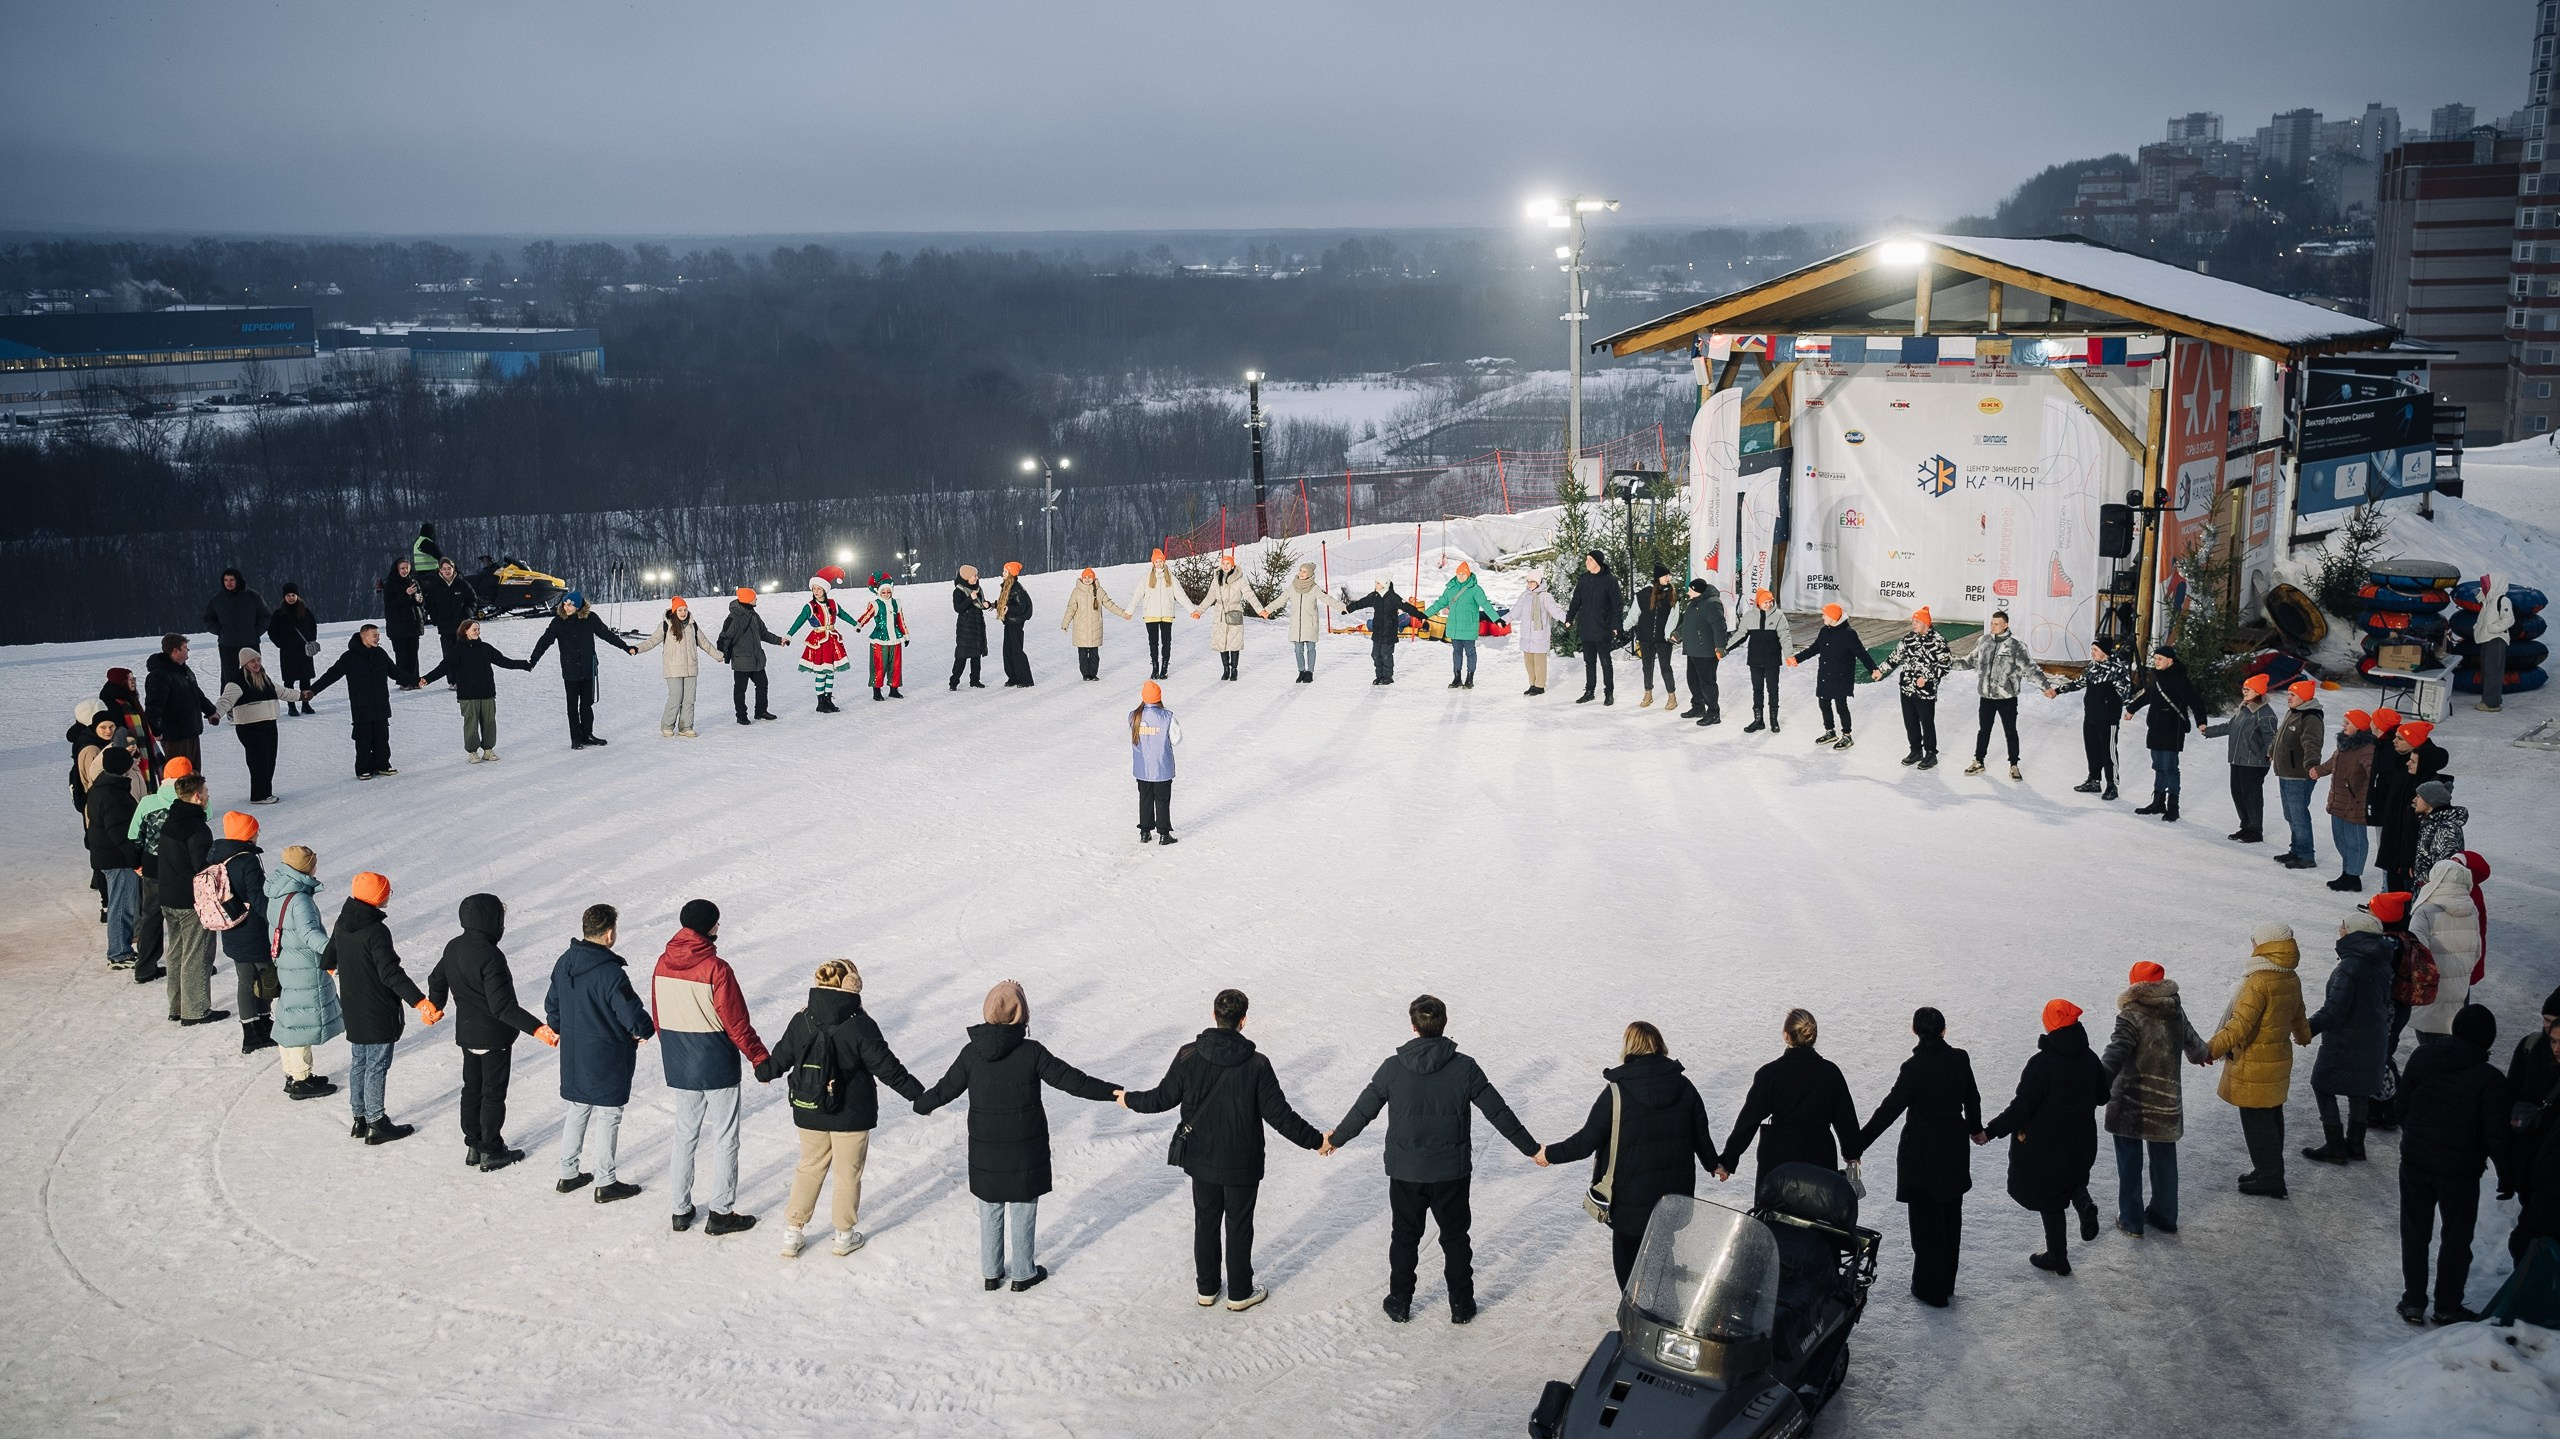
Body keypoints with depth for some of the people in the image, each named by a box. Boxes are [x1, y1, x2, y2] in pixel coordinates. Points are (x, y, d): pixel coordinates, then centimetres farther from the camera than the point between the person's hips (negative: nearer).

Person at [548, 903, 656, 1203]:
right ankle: (605, 1183, 13)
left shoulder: (564, 963, -1)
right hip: (607, 1058, -7)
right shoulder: (611, 973, -26)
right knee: (608, 1117, 6)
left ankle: (568, 1173, 29)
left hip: (573, 1055, 7)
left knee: (577, 1111, 20)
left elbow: (552, 1004, 10)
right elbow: (632, 1013, -24)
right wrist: (645, 1030, -2)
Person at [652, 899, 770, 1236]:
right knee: (725, 1137, 6)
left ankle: (681, 1209, 23)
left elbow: (657, 1017, 9)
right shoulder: (716, 969, -20)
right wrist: (761, 1059, -3)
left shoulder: (663, 965, -1)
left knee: (685, 1134, 17)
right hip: (717, 1067, -6)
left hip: (679, 1067, 6)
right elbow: (737, 1023, -15)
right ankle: (721, 1212, 10)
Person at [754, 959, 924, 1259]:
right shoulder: (860, 1026, -19)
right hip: (851, 1116, -3)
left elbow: (781, 1057, 7)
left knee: (809, 1168, 19)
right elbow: (886, 1067, -16)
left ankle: (792, 1234, 22)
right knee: (848, 1173, 13)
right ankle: (844, 1235, 24)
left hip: (809, 1112, 4)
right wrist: (917, 1094, -6)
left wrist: (763, 1072, 29)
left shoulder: (801, 1021, -7)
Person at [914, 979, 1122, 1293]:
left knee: (990, 1212, 18)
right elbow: (1070, 1079, -15)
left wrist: (920, 1104, 22)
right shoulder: (1032, 1052, -17)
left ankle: (991, 1272, 29)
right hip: (1025, 1150, -2)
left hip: (985, 1152, 3)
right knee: (1023, 1213, 13)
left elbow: (946, 1089, 1)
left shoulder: (971, 1052, -9)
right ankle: (1023, 1273, 24)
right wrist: (1115, 1092, -8)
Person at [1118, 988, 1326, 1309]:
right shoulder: (1257, 1064, -19)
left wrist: (1131, 1100, 17)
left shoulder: (1189, 1055, -12)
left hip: (1201, 1159, 3)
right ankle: (1239, 1294, 25)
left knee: (1206, 1223, 19)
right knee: (1238, 1227, 13)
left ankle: (1206, 1288, 31)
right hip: (1241, 1163, -3)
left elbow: (1163, 1098, -2)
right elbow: (1278, 1114, -16)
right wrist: (1316, 1140, -5)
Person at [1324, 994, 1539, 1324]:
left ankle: (1400, 1303, 27)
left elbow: (1363, 1110, -1)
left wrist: (1336, 1139, 17)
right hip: (1452, 1171, 0)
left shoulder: (1393, 1067, -10)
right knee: (1455, 1237, 16)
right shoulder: (1464, 1067, -11)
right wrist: (1532, 1149, 2)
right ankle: (1461, 1305, 24)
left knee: (1405, 1237, 17)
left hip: (1405, 1172, 0)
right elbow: (1498, 1113, -8)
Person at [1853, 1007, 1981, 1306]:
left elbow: (1889, 1109, -22)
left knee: (1926, 1222, 6)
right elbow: (1972, 1099, 10)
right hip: (1955, 1153, 6)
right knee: (1950, 1218, 19)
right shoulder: (1960, 1060, -5)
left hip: (1922, 1154, -6)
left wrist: (1858, 1145, -18)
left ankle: (1930, 1290, 15)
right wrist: (1975, 1127, 31)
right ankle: (1946, 1283, 31)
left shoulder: (1916, 1067, -21)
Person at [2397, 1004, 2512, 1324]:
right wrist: (2507, 1176, -1)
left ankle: (2413, 1301, 20)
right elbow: (2497, 1136, -15)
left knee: (2415, 1232, 15)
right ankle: (2447, 1307, 22)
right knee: (2457, 1237, 13)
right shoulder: (2489, 1080, -19)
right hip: (2460, 1171, -3)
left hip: (2414, 1162, 3)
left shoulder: (2422, 1057, -7)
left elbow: (2403, 1106, 4)